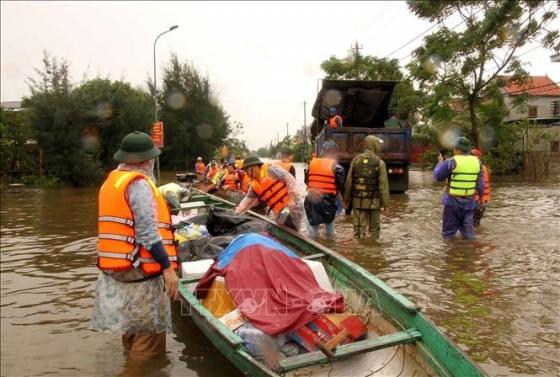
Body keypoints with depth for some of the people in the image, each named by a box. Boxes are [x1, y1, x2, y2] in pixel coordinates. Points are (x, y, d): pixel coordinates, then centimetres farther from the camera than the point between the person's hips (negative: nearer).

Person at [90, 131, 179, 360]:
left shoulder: (112, 180, 14)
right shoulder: (138, 183, -15)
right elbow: (147, 233, -21)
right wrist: (167, 267, -17)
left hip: (118, 267, 10)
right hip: (139, 271, -10)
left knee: (132, 326, 23)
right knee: (149, 333, 2)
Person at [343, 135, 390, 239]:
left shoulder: (356, 160, 0)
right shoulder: (379, 162, -8)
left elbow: (349, 181, 1)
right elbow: (383, 185, -9)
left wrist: (346, 199, 10)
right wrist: (385, 204, -4)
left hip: (358, 200, 2)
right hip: (373, 201, -1)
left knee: (359, 229, 3)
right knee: (374, 228, 15)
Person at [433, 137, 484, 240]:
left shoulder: (451, 162, -14)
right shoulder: (476, 162, 1)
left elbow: (438, 176, -4)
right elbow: (480, 183, 4)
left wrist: (440, 162, 10)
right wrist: (481, 195, 19)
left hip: (453, 200, -4)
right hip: (469, 201, 4)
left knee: (449, 231, 7)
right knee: (467, 227, 16)